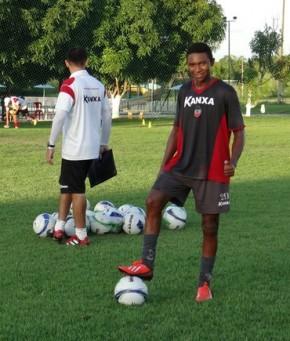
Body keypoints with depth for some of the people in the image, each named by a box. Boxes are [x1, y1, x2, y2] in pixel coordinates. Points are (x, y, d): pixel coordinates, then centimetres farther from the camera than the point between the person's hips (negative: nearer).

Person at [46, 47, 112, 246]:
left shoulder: (70, 85, -13)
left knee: (76, 190, 4)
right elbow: (107, 115, 10)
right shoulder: (98, 85, 6)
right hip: (93, 148, 6)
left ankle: (81, 236, 11)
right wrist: (104, 143, 19)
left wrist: (51, 145, -14)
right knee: (67, 186, 19)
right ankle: (59, 228, 21)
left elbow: (60, 116, -21)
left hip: (74, 149, -6)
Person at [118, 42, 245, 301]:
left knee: (210, 226, 2)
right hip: (181, 166, 4)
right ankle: (146, 264, -14)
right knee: (153, 201, -17)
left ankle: (205, 284, 16)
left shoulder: (225, 93, -5)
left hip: (212, 171, -4)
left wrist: (233, 161, -20)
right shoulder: (184, 92, 9)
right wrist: (164, 165, 11)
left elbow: (238, 132, -3)